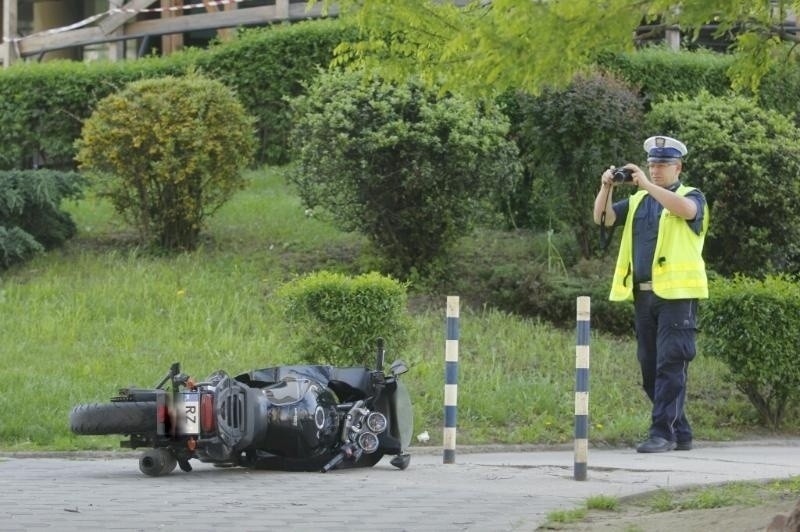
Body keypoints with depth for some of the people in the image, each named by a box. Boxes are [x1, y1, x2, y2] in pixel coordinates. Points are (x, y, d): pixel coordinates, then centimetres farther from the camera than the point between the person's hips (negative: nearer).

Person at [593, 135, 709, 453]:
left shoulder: (691, 197, 2)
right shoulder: (638, 201, 18)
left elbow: (686, 209, -22)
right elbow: (603, 218, 9)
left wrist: (647, 185, -26)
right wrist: (607, 187, -8)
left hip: (677, 294, -7)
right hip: (643, 295, 7)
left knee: (670, 365, -11)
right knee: (650, 368, 9)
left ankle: (663, 433, -13)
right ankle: (681, 433, 18)